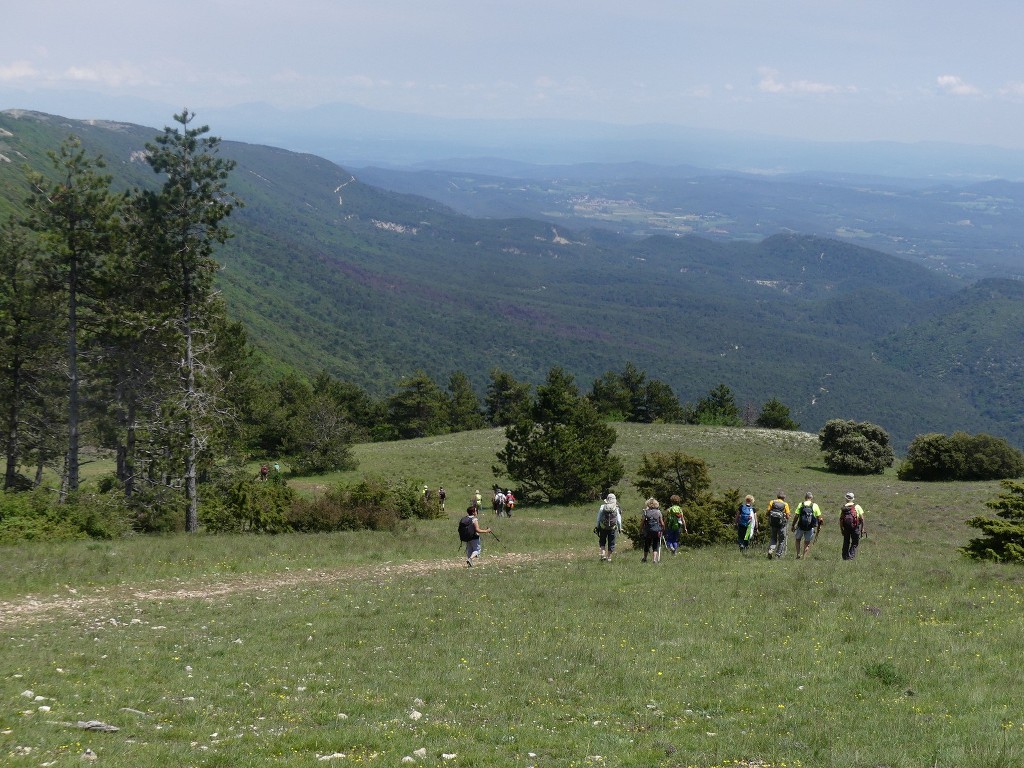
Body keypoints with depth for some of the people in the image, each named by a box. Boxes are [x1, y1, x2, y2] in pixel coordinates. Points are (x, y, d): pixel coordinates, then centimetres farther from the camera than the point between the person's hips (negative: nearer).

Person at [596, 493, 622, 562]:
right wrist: (620, 528, 12)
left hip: (603, 528, 0)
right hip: (612, 528, 0)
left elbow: (598, 518, 0)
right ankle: (609, 558, 11)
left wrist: (597, 527, 9)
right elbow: (619, 520, -1)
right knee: (611, 543, 10)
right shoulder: (616, 509, -4)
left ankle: (603, 554, -3)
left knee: (602, 542, 16)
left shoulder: (602, 507, -3)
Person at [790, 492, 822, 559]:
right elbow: (819, 518, 0)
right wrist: (819, 527, 11)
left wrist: (793, 526, 5)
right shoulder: (815, 506, 0)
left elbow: (796, 516, -4)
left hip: (801, 526, 0)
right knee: (807, 543, 12)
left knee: (798, 539, 22)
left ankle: (798, 554, 10)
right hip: (810, 528, 0)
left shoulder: (801, 504, -1)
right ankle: (804, 557, 7)